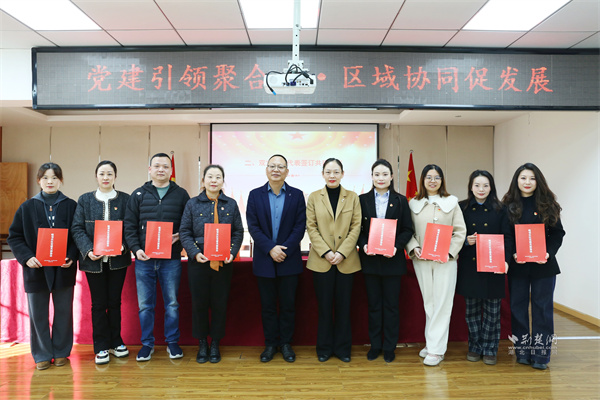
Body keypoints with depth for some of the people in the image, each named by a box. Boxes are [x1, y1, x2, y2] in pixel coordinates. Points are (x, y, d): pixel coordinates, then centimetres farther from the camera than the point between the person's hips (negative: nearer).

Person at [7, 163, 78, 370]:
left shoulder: (71, 206, 2)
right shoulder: (27, 207, 4)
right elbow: (14, 237, 4)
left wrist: (72, 257, -13)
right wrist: (27, 257, -11)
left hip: (64, 269, 0)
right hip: (36, 268, 1)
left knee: (63, 312, 8)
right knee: (38, 314, 8)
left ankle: (61, 352, 24)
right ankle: (42, 355, 23)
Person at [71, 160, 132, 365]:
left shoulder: (125, 199, 3)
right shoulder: (85, 199, 4)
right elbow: (77, 228, -1)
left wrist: (123, 246, -17)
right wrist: (88, 250, -15)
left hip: (118, 259, 0)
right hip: (94, 259, 0)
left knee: (115, 301, 10)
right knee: (98, 303, 7)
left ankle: (115, 342, 25)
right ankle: (101, 347, 19)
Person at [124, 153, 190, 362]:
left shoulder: (181, 194, 6)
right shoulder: (138, 195, 8)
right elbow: (129, 225, 5)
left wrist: (180, 237, -11)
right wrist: (136, 248, -7)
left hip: (171, 259, -1)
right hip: (144, 258, 1)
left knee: (172, 303, 8)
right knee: (145, 304, 9)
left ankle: (172, 342, 23)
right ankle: (147, 343, 24)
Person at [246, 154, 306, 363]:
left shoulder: (297, 195, 2)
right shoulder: (255, 195, 3)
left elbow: (300, 226, -4)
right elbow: (252, 226, -3)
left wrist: (285, 249, -14)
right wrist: (270, 249, -14)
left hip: (289, 260, 0)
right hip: (264, 260, 1)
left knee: (288, 304, 8)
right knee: (268, 305, 10)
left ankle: (286, 343, 23)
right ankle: (270, 344, 23)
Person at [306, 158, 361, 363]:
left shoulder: (352, 197, 5)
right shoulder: (314, 197, 4)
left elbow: (356, 227, 0)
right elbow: (311, 228, -1)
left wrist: (342, 253, -11)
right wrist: (325, 252, -12)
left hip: (346, 261, 1)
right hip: (321, 261, 0)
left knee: (343, 306, 8)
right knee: (324, 306, 6)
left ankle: (342, 348, 22)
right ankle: (324, 348, 21)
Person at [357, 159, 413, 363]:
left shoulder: (400, 201, 3)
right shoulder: (362, 200, 4)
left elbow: (407, 230, 1)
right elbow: (357, 229, 3)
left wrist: (396, 246, -15)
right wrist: (364, 245, -15)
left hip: (392, 260, 0)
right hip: (370, 260, 1)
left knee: (391, 304, 7)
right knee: (374, 304, 10)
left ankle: (390, 347, 21)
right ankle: (375, 345, 23)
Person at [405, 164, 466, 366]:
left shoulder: (452, 202, 5)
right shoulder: (414, 203, 9)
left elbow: (460, 231, 1)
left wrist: (450, 252, -11)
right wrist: (414, 248, -9)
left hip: (445, 259, -2)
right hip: (421, 260, 2)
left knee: (442, 302, -2)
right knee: (428, 302, 9)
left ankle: (436, 349, 5)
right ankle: (431, 343, 21)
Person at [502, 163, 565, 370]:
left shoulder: (547, 204, 2)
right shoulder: (509, 205, 2)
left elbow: (558, 233, 2)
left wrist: (549, 253, -13)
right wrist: (512, 254, -15)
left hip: (543, 265, 0)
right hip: (517, 266, 0)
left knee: (542, 307, 4)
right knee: (518, 306, 7)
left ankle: (540, 354, 14)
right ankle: (523, 351, 21)